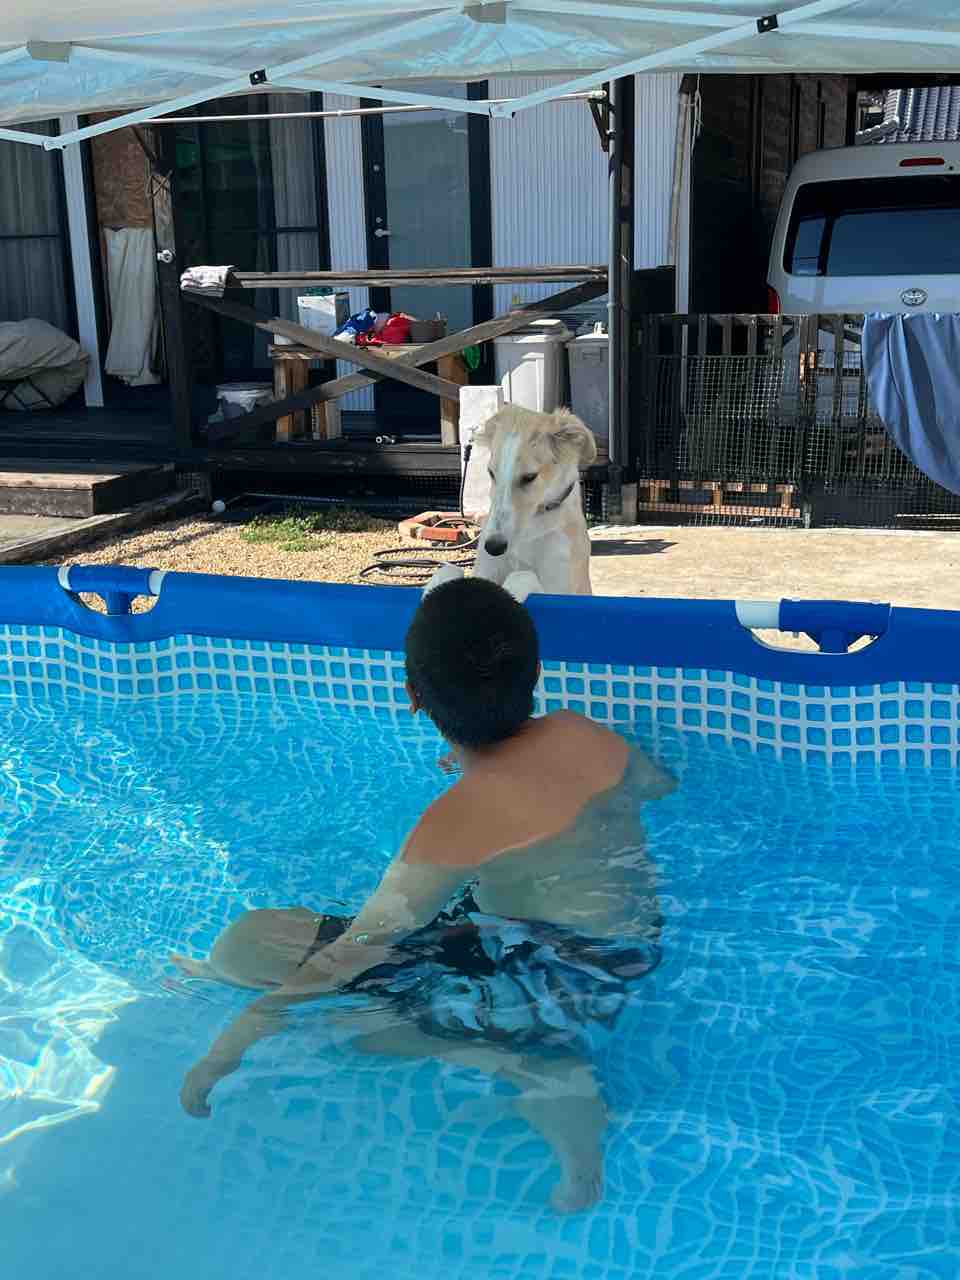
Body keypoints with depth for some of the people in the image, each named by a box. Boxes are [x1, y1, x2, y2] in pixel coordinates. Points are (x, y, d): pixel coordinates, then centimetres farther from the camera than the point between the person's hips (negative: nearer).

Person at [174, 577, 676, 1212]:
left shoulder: (458, 821, -26)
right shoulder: (584, 734, -8)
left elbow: (351, 955, -23)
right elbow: (661, 782, 16)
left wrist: (234, 1042, -14)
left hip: (559, 985, -8)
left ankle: (541, 1077, -13)